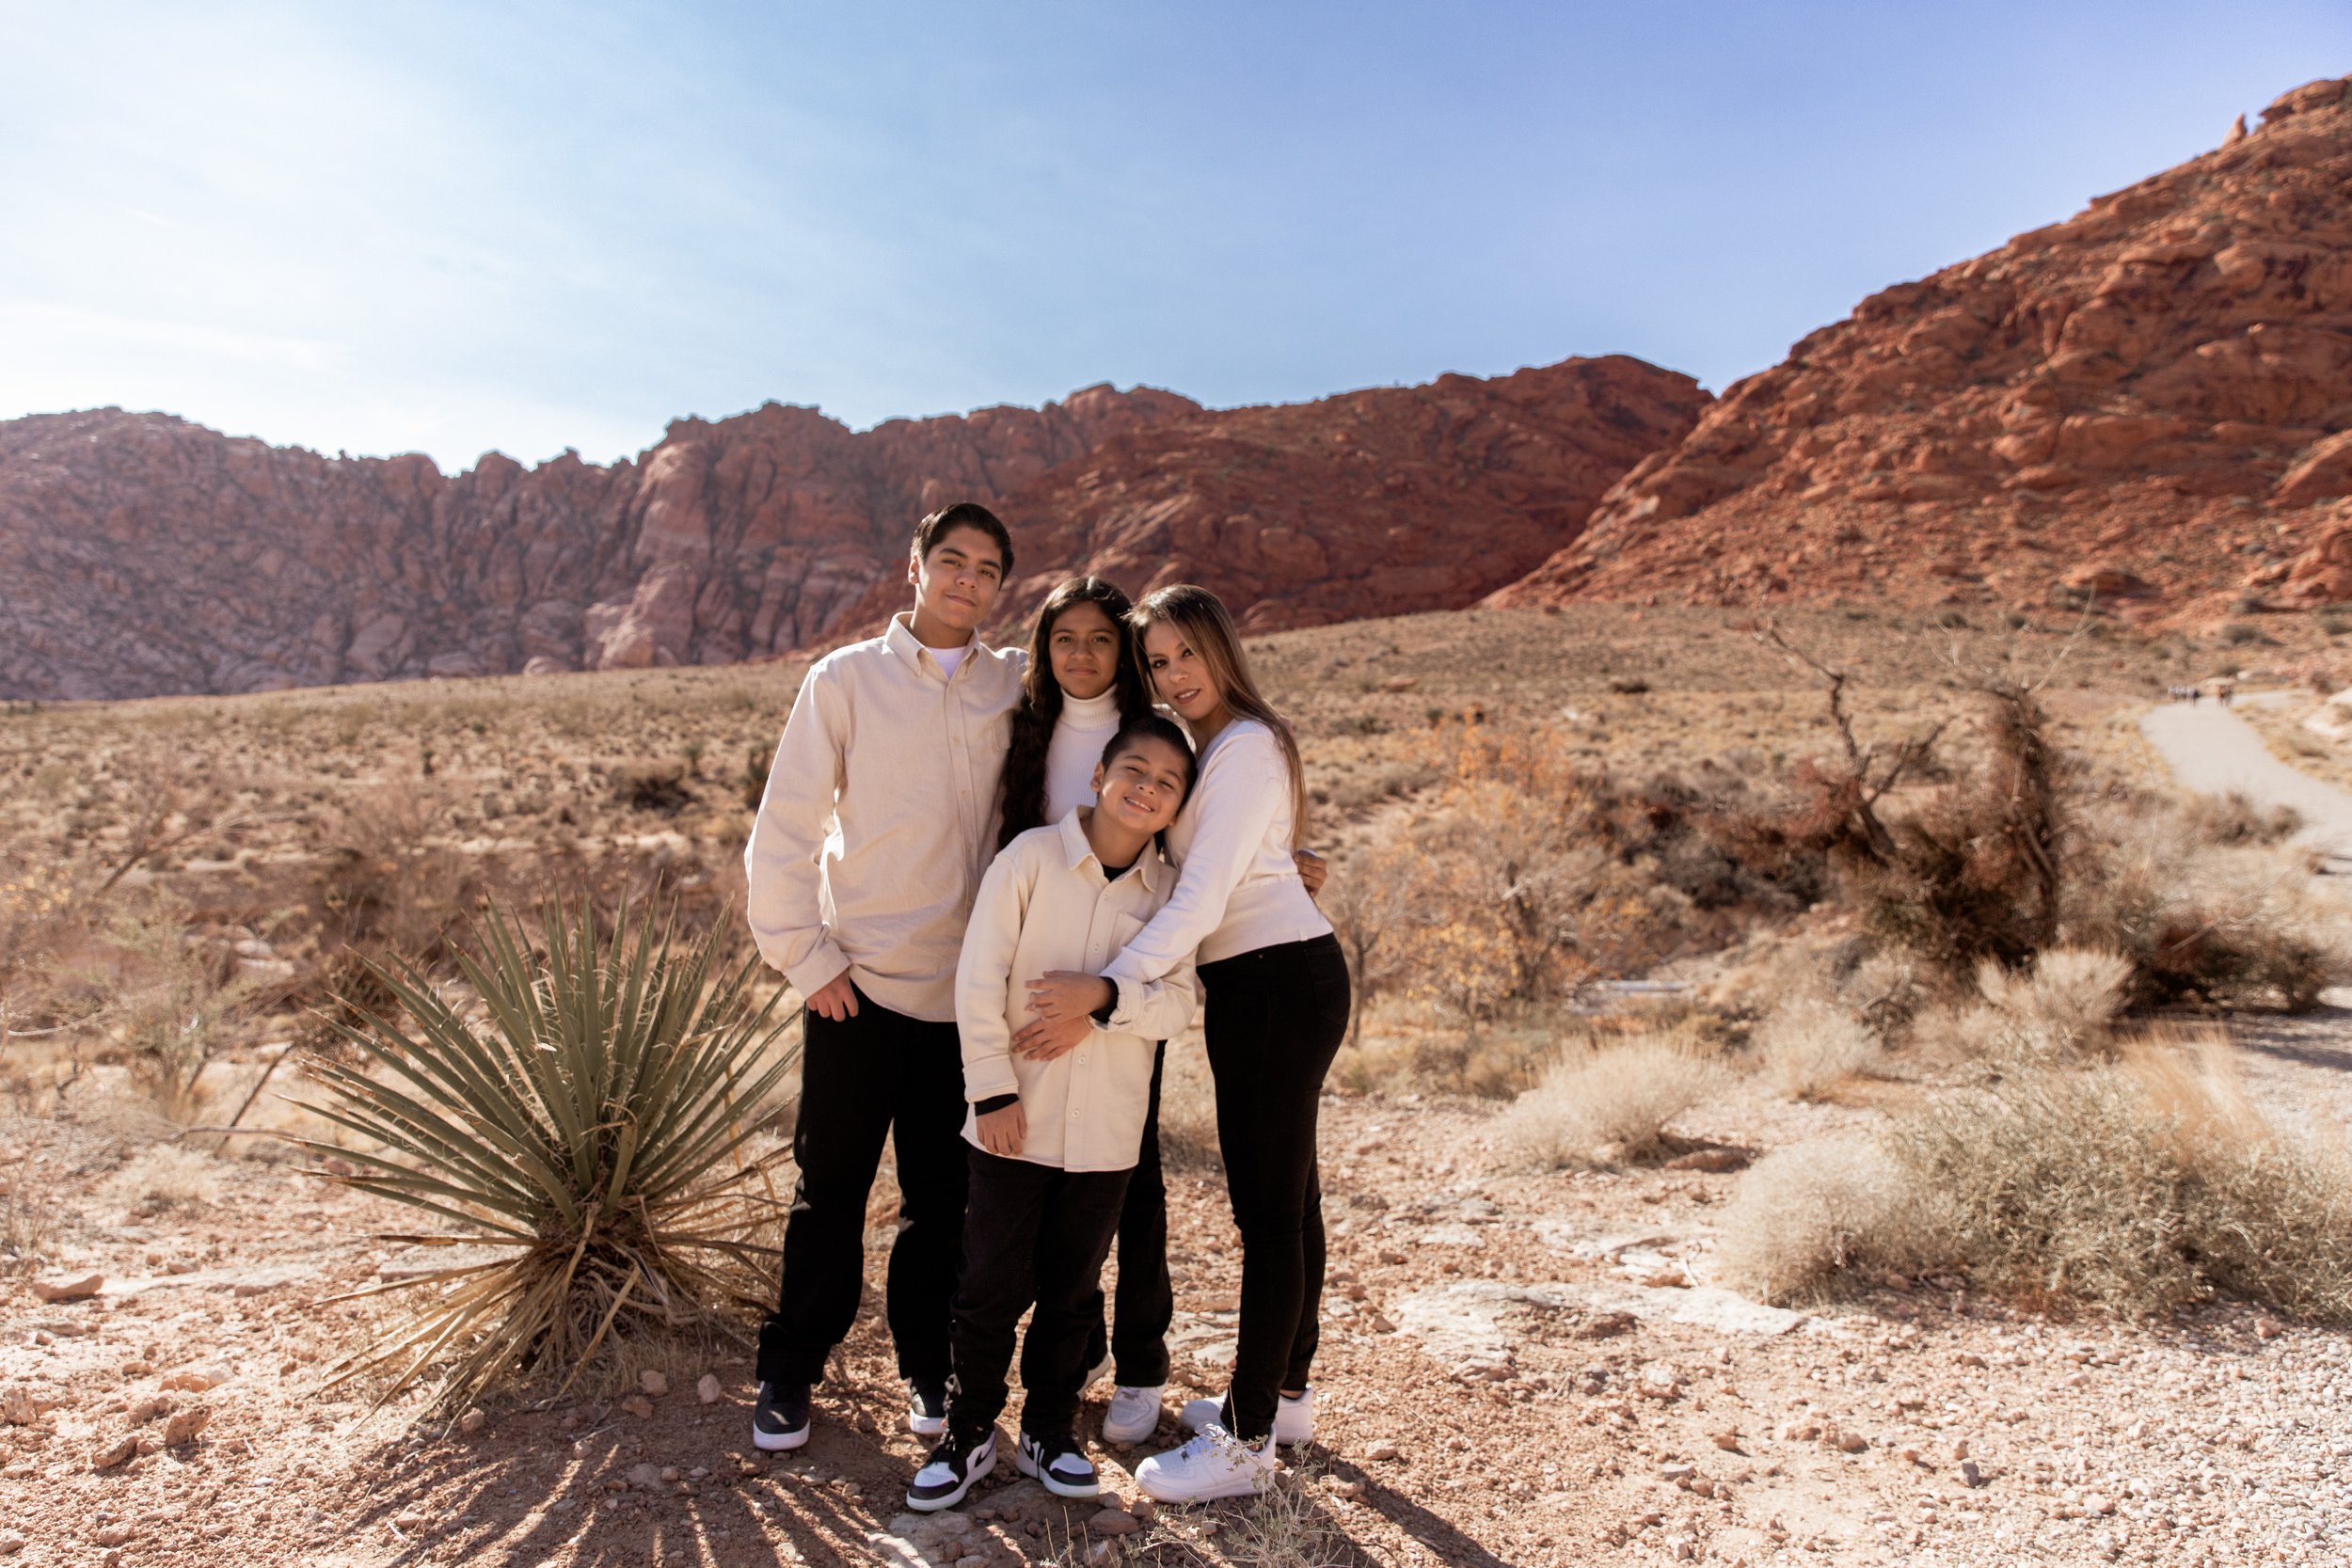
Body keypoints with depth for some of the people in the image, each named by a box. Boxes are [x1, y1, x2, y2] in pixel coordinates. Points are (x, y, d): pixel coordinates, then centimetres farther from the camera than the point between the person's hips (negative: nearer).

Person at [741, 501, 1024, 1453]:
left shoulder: (1016, 685, 6)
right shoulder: (846, 678, -1)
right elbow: (781, 831, -1)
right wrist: (805, 956, -6)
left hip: (965, 988, 2)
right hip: (858, 982, -2)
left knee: (943, 1195, 11)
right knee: (831, 1188, 7)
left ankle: (929, 1368, 30)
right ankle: (789, 1375, 26)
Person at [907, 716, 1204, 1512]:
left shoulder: (1170, 891, 1)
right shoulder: (1032, 856, -8)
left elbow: (1181, 1000, -6)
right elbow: (979, 978, -10)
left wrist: (1103, 1005, -23)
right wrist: (992, 1091, -13)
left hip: (1105, 1131, 2)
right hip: (1015, 1118, -2)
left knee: (1072, 1290, 14)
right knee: (991, 1284, 6)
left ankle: (1049, 1430, 32)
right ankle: (971, 1431, 26)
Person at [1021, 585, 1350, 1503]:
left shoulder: (1246, 746, -13)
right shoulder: (1201, 746, 17)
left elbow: (1203, 896, -23)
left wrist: (1106, 986, -28)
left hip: (1280, 981, -10)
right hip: (1258, 984, 10)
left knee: (1268, 1205, -4)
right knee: (1286, 1193, 17)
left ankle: (1246, 1440, 6)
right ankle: (1286, 1395, 31)